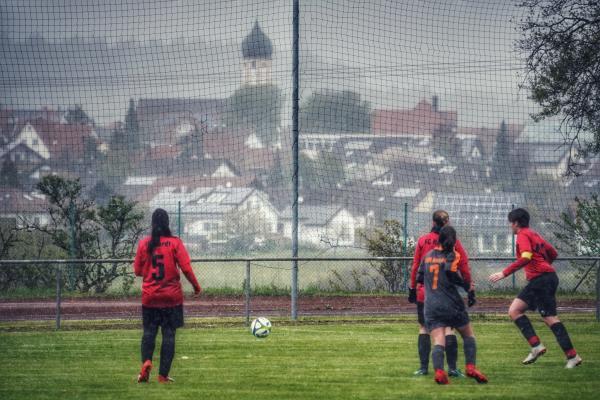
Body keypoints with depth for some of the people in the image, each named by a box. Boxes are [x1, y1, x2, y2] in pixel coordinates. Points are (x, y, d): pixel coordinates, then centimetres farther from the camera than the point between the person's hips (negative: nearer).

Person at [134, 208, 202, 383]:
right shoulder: (175, 243, -8)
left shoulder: (144, 243, -2)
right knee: (169, 334, 5)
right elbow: (186, 268, -11)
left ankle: (146, 361, -14)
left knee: (149, 331, 12)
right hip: (172, 297, -1)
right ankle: (163, 374, 3)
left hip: (150, 296, 1)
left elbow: (138, 270, 4)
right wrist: (196, 286, 4)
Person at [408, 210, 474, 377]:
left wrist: (412, 288, 11)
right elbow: (464, 268, 0)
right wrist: (470, 289, 6)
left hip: (424, 292, 0)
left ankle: (423, 367, 5)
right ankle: (452, 368, -5)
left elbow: (415, 267, 4)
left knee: (424, 328, 9)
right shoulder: (453, 241, -1)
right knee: (448, 328, 2)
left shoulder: (422, 241, 2)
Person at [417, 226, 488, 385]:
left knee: (438, 341, -7)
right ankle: (470, 366, 0)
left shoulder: (428, 255, 13)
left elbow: (419, 278, 18)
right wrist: (466, 285, -8)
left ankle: (438, 370, -31)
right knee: (468, 334, 16)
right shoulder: (453, 255, -2)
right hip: (450, 304, -3)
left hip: (430, 306, 3)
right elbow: (451, 271, -20)